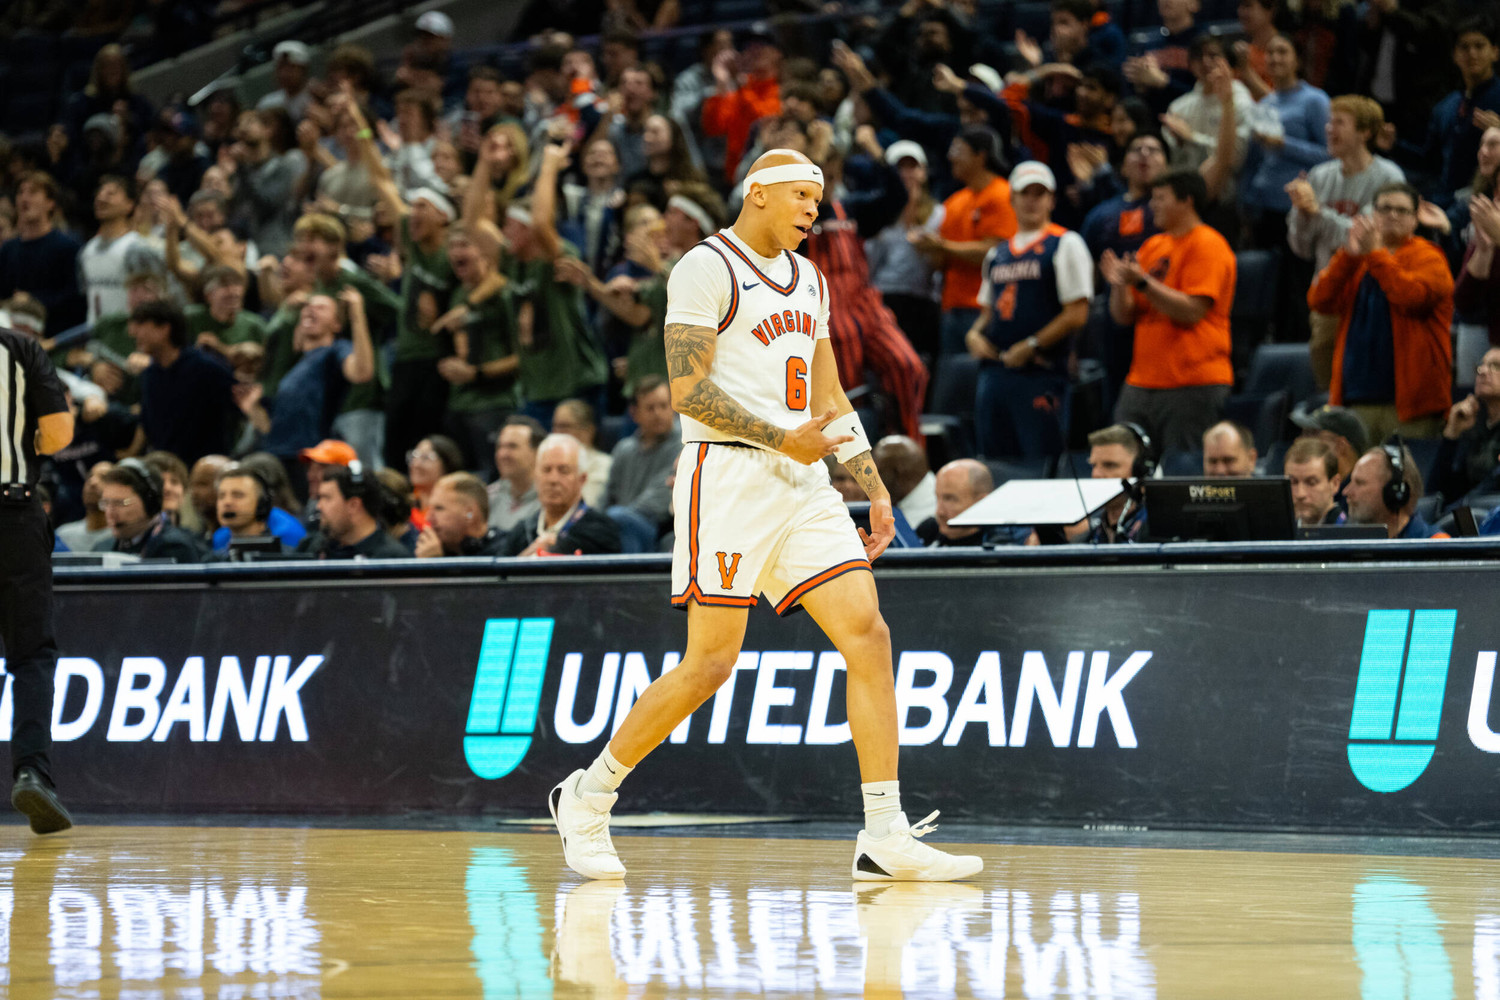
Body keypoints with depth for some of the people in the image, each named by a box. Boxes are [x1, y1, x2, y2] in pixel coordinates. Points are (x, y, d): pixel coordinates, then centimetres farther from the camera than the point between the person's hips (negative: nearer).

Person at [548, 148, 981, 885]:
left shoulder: (806, 280, 19)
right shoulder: (707, 269, -7)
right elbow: (689, 389, -15)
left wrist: (874, 486, 16)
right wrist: (782, 440, -20)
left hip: (802, 481, 8)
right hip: (727, 474, -8)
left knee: (868, 636, -6)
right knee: (711, 663, -8)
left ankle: (885, 838, -7)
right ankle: (587, 797, 10)